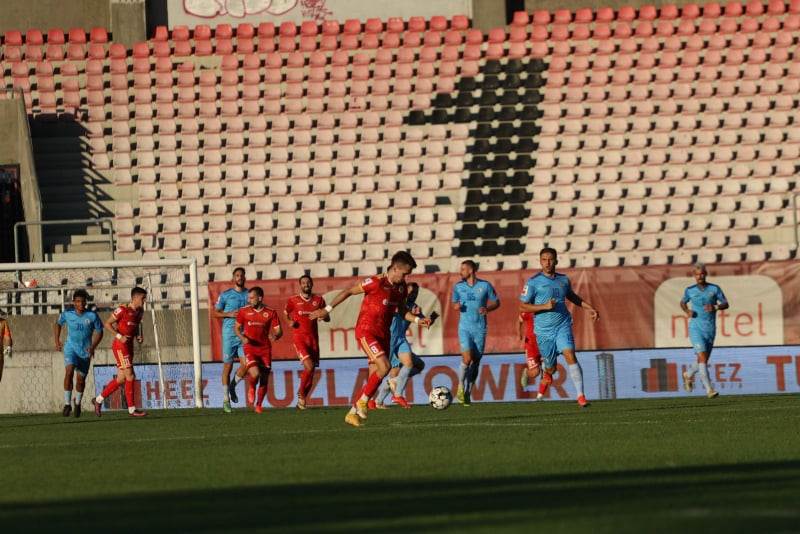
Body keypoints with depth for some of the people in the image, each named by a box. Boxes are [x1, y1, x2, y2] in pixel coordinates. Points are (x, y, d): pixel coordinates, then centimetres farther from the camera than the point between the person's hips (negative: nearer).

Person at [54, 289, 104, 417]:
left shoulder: (92, 316, -9)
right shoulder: (67, 314, -5)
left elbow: (99, 331, 2)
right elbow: (58, 324, 16)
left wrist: (93, 347, -11)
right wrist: (57, 341, 11)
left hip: (85, 351, 1)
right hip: (71, 348, -1)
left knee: (81, 378, 9)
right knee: (69, 372, -24)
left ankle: (78, 403, 36)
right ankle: (67, 403, -20)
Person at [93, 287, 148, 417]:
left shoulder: (139, 312, 10)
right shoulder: (122, 310, -13)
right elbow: (107, 324, -9)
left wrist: (139, 337, 3)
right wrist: (120, 336, -19)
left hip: (129, 345, 9)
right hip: (120, 346, -9)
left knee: (121, 378, 11)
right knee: (130, 376, -11)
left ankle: (98, 400, 25)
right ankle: (132, 409, -7)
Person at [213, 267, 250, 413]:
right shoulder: (225, 295, 3)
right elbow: (214, 313, 4)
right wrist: (229, 314, -11)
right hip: (229, 334, -2)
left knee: (245, 364, -10)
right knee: (228, 366, 1)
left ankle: (232, 386, 19)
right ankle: (226, 400, 8)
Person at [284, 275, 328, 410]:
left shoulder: (318, 300, 7)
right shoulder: (293, 300, 1)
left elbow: (327, 318, 13)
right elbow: (286, 314, 16)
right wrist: (290, 322, -5)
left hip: (313, 338, 4)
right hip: (299, 337, -4)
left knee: (311, 372, 4)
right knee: (309, 366, -21)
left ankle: (302, 400, 17)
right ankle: (301, 393, -2)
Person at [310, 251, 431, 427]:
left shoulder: (401, 287, 7)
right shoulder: (376, 283, -16)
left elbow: (402, 311, 21)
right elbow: (348, 292, -9)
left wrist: (417, 320, 4)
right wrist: (327, 310, -9)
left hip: (383, 334, 8)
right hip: (366, 331, -8)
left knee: (375, 377, 4)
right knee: (384, 366, -23)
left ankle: (353, 413, 13)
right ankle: (363, 401, -7)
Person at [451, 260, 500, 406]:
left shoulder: (485, 286, 0)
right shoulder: (458, 287, 4)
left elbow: (496, 302, 8)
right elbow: (455, 303, 17)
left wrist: (487, 308, -12)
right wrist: (457, 306, -7)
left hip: (480, 328, 0)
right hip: (465, 327, 0)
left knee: (476, 361, 3)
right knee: (467, 359, -16)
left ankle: (468, 393, 13)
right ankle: (461, 388, 1)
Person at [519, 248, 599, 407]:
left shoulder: (563, 280, 8)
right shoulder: (533, 282, -5)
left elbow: (572, 297, 28)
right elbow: (522, 306, -7)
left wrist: (590, 308, 24)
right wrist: (545, 306, -19)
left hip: (563, 326, 2)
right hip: (543, 329, -2)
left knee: (570, 355, -21)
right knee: (551, 367, 7)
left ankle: (581, 395, -22)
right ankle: (546, 378, 45)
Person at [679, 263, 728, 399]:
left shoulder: (714, 289, 2)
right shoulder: (690, 290, 2)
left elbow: (726, 304, 4)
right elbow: (683, 303, 19)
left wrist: (715, 307, -18)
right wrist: (687, 311, -3)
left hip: (710, 330, 3)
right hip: (696, 328, -3)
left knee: (704, 360, 14)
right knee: (703, 357, -17)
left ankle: (689, 375, 45)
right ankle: (709, 390, -18)